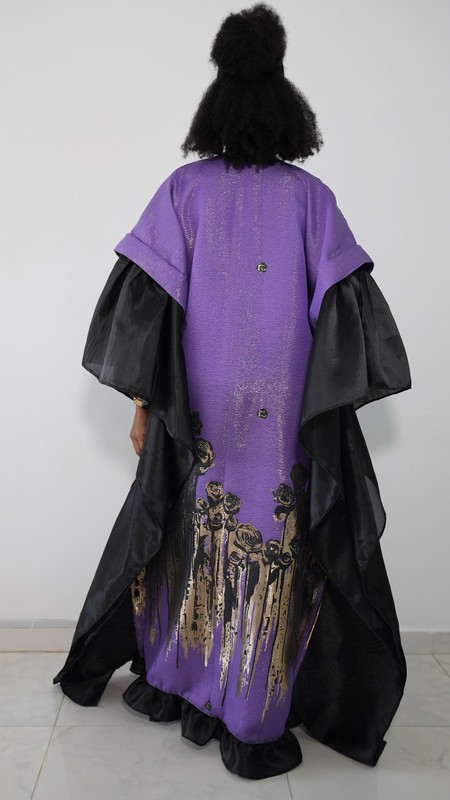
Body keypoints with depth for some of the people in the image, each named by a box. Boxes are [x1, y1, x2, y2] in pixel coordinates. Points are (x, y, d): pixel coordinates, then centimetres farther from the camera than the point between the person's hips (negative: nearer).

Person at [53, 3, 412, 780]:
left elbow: (148, 298, -3)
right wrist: (329, 408, 1)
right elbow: (342, 308, -4)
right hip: (285, 414, -1)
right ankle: (252, 727, 17)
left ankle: (178, 684, 34)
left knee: (194, 535, 18)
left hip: (200, 410, 2)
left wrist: (143, 400, 2)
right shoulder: (311, 195, 2)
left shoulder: (184, 187, 2)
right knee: (272, 549, 7)